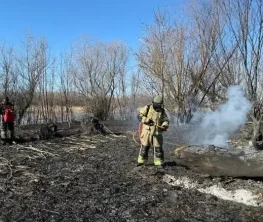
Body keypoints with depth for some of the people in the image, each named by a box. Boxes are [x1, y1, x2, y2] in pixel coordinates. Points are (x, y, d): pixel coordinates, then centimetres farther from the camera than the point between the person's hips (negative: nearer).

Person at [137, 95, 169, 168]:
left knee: (158, 148, 2)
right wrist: (147, 120, -22)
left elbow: (166, 120, 1)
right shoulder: (147, 108, -5)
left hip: (157, 133, 2)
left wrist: (165, 126, -21)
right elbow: (139, 116, -7)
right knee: (144, 147, 5)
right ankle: (141, 161, 19)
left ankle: (159, 163, 12)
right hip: (147, 131, -1)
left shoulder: (162, 111, 2)